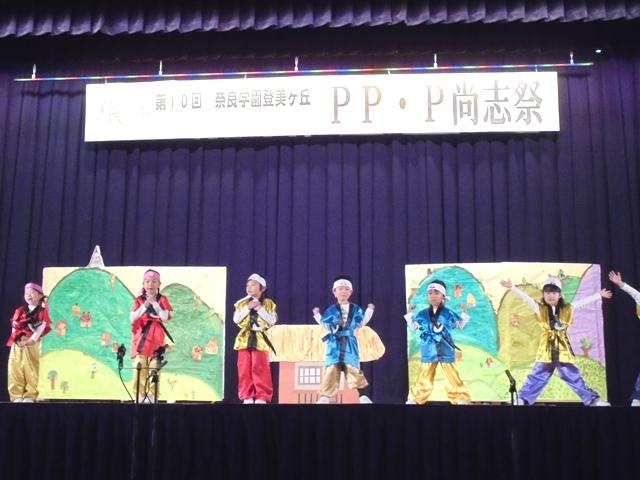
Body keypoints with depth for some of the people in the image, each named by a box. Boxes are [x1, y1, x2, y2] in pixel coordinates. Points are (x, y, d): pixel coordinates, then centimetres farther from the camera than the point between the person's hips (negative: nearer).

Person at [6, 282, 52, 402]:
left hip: (34, 345, -4)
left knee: (32, 370, -6)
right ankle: (17, 395, 3)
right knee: (16, 369, -1)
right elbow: (14, 326, 8)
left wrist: (31, 340, -18)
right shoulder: (19, 311, 17)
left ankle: (30, 395, -2)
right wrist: (17, 339, -9)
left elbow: (42, 327, -8)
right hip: (18, 344, 4)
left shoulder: (43, 311, 3)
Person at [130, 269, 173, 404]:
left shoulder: (162, 299, 4)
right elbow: (133, 318, -5)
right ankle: (141, 398, 3)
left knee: (154, 369, -7)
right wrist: (146, 304, -14)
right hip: (141, 338, 2)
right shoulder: (139, 300, 8)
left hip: (156, 339, -1)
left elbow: (165, 317, -10)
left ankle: (152, 398, -2)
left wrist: (154, 302, -15)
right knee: (139, 368, -3)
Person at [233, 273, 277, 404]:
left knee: (260, 368, -8)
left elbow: (272, 321, -5)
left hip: (260, 339, -2)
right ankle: (247, 396, 6)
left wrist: (260, 308, -11)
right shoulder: (241, 303, 11)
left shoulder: (268, 304, 5)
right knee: (244, 369, 0)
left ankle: (262, 396, -2)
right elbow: (236, 319, 0)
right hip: (244, 339, 3)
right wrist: (247, 308, -10)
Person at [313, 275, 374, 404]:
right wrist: (317, 315, 3)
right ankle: (324, 398, 3)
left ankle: (363, 397, 2)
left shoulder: (355, 309, 9)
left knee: (354, 369, -3)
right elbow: (326, 325, 9)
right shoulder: (331, 310, 5)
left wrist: (369, 311, 13)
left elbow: (361, 323, 16)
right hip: (335, 343, -1)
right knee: (331, 369, -2)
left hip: (349, 343, 1)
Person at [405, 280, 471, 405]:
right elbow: (413, 326, 14)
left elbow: (460, 325, 12)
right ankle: (414, 400, 18)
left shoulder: (448, 313, 1)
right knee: (423, 378, 7)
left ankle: (461, 400, 10)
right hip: (428, 351, 1)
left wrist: (464, 313, 2)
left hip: (446, 351, -1)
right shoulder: (422, 314, 4)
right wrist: (410, 314, 6)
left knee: (452, 377, 0)